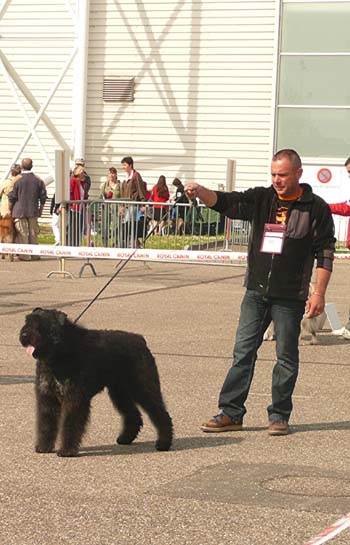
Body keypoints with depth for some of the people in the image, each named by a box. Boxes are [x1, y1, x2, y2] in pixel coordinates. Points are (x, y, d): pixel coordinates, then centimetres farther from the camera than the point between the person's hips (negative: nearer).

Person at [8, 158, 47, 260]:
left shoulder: (17, 180, -9)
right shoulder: (38, 180, 1)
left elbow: (12, 198, -6)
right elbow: (43, 197, 6)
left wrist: (10, 210, 5)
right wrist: (40, 210, 16)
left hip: (19, 211, -3)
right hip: (33, 211, 3)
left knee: (22, 234, 1)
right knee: (33, 233, 11)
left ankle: (24, 255, 1)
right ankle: (35, 255, 14)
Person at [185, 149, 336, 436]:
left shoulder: (316, 208, -3)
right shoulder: (261, 199, 7)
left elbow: (325, 254, -3)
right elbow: (225, 202, -4)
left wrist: (319, 294, -10)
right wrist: (200, 192, -25)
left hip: (289, 296, -4)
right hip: (256, 292, 4)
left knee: (286, 356, 4)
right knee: (243, 352, 3)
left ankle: (279, 415, 14)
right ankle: (231, 413, 8)